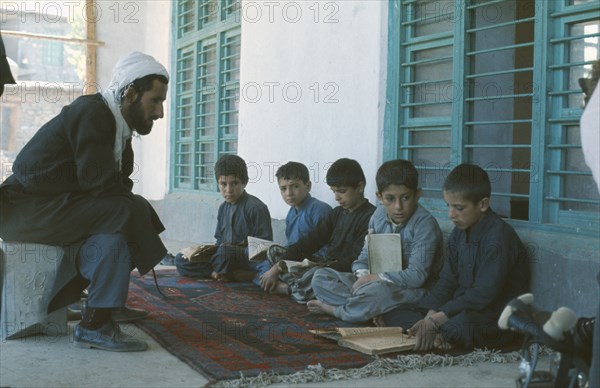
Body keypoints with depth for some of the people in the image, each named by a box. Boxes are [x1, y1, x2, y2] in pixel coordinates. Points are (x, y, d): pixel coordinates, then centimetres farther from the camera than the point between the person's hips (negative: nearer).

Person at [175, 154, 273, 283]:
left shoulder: (255, 207, -9)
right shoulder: (223, 208, 13)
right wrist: (211, 251, -4)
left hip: (250, 258, -7)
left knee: (225, 250, -38)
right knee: (180, 260, -5)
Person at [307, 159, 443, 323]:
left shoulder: (425, 223, -17)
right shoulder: (379, 215, 4)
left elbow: (416, 276, -23)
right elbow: (365, 257, 9)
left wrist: (375, 277, -18)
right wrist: (362, 275, -14)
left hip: (412, 290, -7)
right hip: (377, 282, 7)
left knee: (376, 291, -41)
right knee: (321, 277, -2)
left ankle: (333, 309, -11)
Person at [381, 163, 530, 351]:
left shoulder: (499, 237, -18)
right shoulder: (458, 234, 10)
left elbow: (484, 294, -23)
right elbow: (447, 282, 6)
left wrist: (437, 319, -25)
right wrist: (431, 314, -14)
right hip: (460, 309, 8)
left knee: (463, 323, -43)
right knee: (393, 312, -1)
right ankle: (435, 335, -23)